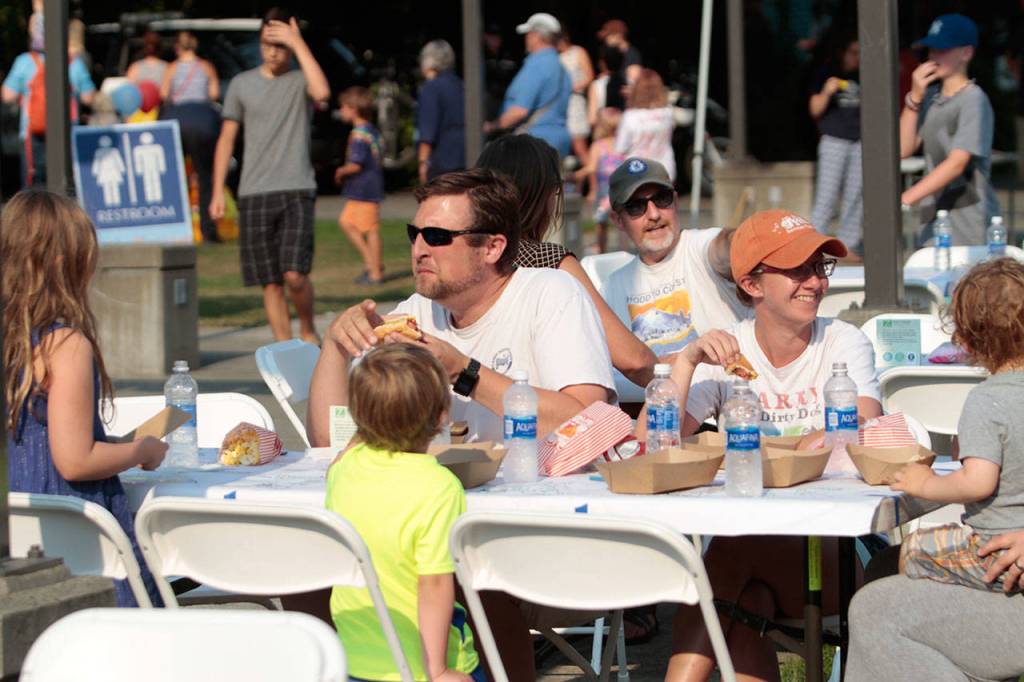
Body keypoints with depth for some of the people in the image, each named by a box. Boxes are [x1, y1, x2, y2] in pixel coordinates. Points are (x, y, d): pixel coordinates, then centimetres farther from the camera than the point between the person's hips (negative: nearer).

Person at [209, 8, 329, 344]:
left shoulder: (300, 80, 4)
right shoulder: (242, 84, 10)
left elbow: (322, 92, -21)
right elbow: (226, 139, 14)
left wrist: (298, 44, -16)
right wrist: (217, 192, 8)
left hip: (296, 190, -2)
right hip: (254, 193, 3)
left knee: (294, 273, -14)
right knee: (270, 281, 2)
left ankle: (308, 331, 11)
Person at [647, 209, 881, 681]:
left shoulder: (845, 345, 3)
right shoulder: (725, 352, 6)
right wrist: (687, 360, -19)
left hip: (834, 553, -1)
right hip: (743, 532, 2)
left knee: (734, 544, -31)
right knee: (747, 600, -33)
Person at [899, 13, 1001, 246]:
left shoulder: (974, 100, -11)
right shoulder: (930, 96, 12)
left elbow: (957, 163, -19)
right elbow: (904, 149, 8)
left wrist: (904, 200, -25)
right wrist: (914, 98, -3)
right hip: (934, 221, 7)